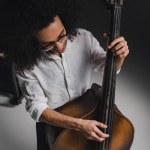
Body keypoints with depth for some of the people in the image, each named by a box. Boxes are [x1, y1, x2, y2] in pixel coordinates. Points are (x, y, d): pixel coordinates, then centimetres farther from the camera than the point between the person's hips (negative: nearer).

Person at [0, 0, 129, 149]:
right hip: (51, 122, -3)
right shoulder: (27, 64, -28)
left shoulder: (84, 38, -20)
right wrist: (78, 124, -36)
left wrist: (119, 57, -27)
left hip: (86, 115, 3)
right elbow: (37, 108, -24)